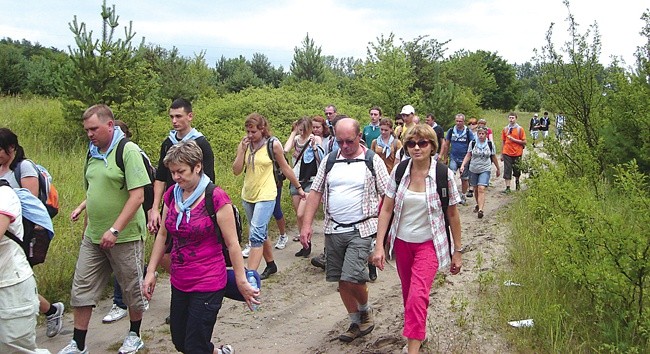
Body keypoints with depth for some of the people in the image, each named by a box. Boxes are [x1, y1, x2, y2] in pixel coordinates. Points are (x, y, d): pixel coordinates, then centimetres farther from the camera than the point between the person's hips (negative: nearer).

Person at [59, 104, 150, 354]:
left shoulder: (128, 150, -14)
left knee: (132, 288, 10)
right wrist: (87, 226, 17)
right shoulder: (93, 152, 8)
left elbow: (137, 196, -20)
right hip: (93, 237, 7)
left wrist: (114, 230, -24)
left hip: (124, 236, -7)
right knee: (82, 288, 9)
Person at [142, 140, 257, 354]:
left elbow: (232, 244, -14)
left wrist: (242, 282, -11)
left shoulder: (216, 198, -17)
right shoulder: (171, 194, 2)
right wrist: (151, 272, 9)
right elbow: (162, 235, 11)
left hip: (208, 285, -7)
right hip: (179, 283, 7)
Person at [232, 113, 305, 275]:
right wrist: (243, 150, -13)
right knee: (261, 232, 18)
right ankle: (270, 264, 36)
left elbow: (285, 168, 2)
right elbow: (236, 171, -2)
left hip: (266, 195, -5)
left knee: (256, 235, -15)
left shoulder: (273, 145, -9)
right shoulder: (244, 145, 1)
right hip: (248, 195, 5)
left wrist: (299, 188, 9)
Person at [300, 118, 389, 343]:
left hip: (361, 230, -4)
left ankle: (365, 310, 17)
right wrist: (306, 225, -1)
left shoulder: (373, 161, -4)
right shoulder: (330, 161, 6)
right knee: (341, 281, 9)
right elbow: (315, 192, 7)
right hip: (334, 230, 4)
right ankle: (355, 323, 28)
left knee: (351, 278, -13)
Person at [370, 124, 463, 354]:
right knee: (408, 294, 18)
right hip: (402, 242, 4)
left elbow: (452, 215, -3)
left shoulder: (443, 175, -11)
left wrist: (457, 251, 1)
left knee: (417, 296, -17)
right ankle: (418, 333, 41)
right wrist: (379, 246, -9)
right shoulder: (399, 172, -5)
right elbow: (386, 210, -3)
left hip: (429, 244, -4)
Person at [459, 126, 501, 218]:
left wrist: (498, 169, 19)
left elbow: (494, 157, 11)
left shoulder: (490, 144, 0)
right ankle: (478, 204, 37)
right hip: (473, 170, 2)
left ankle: (480, 209, -24)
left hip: (485, 170, -2)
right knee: (476, 189, 13)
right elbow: (468, 156, 4)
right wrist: (463, 165, -9)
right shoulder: (472, 143, 0)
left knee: (481, 189, -17)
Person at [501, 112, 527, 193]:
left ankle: (517, 182, 39)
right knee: (507, 170, -4)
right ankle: (507, 187, -4)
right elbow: (503, 142, 10)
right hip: (507, 153, 1)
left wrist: (514, 139, -16)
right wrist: (502, 154, 8)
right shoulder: (505, 129, 6)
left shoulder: (520, 129, -2)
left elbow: (524, 142, -5)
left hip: (517, 153, -1)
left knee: (517, 170, 11)